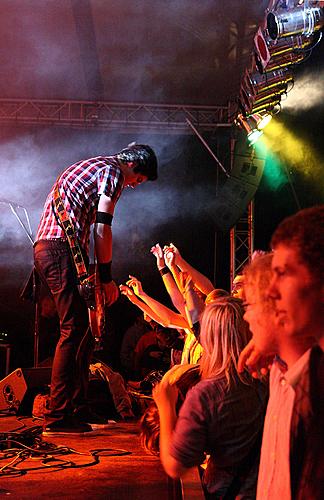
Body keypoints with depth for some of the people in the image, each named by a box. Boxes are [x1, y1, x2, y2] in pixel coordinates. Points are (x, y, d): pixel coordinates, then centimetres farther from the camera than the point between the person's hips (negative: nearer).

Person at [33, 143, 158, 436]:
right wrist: (106, 278, -4)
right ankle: (57, 418, -9)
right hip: (63, 250, -10)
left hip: (44, 248, 10)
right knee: (75, 331, -10)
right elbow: (102, 228, -9)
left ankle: (79, 410, 16)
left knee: (84, 330, 12)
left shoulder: (89, 167, 29)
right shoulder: (113, 171, -1)